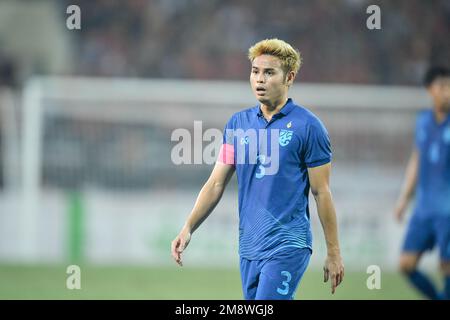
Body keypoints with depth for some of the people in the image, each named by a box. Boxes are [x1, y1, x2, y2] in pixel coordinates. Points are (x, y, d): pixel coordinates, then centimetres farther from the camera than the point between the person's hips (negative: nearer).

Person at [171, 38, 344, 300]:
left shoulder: (308, 126, -5)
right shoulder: (238, 123, 10)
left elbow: (322, 192, -3)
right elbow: (217, 183, 12)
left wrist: (334, 254, -2)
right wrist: (188, 228, 0)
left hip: (287, 246, -6)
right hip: (249, 247, 6)